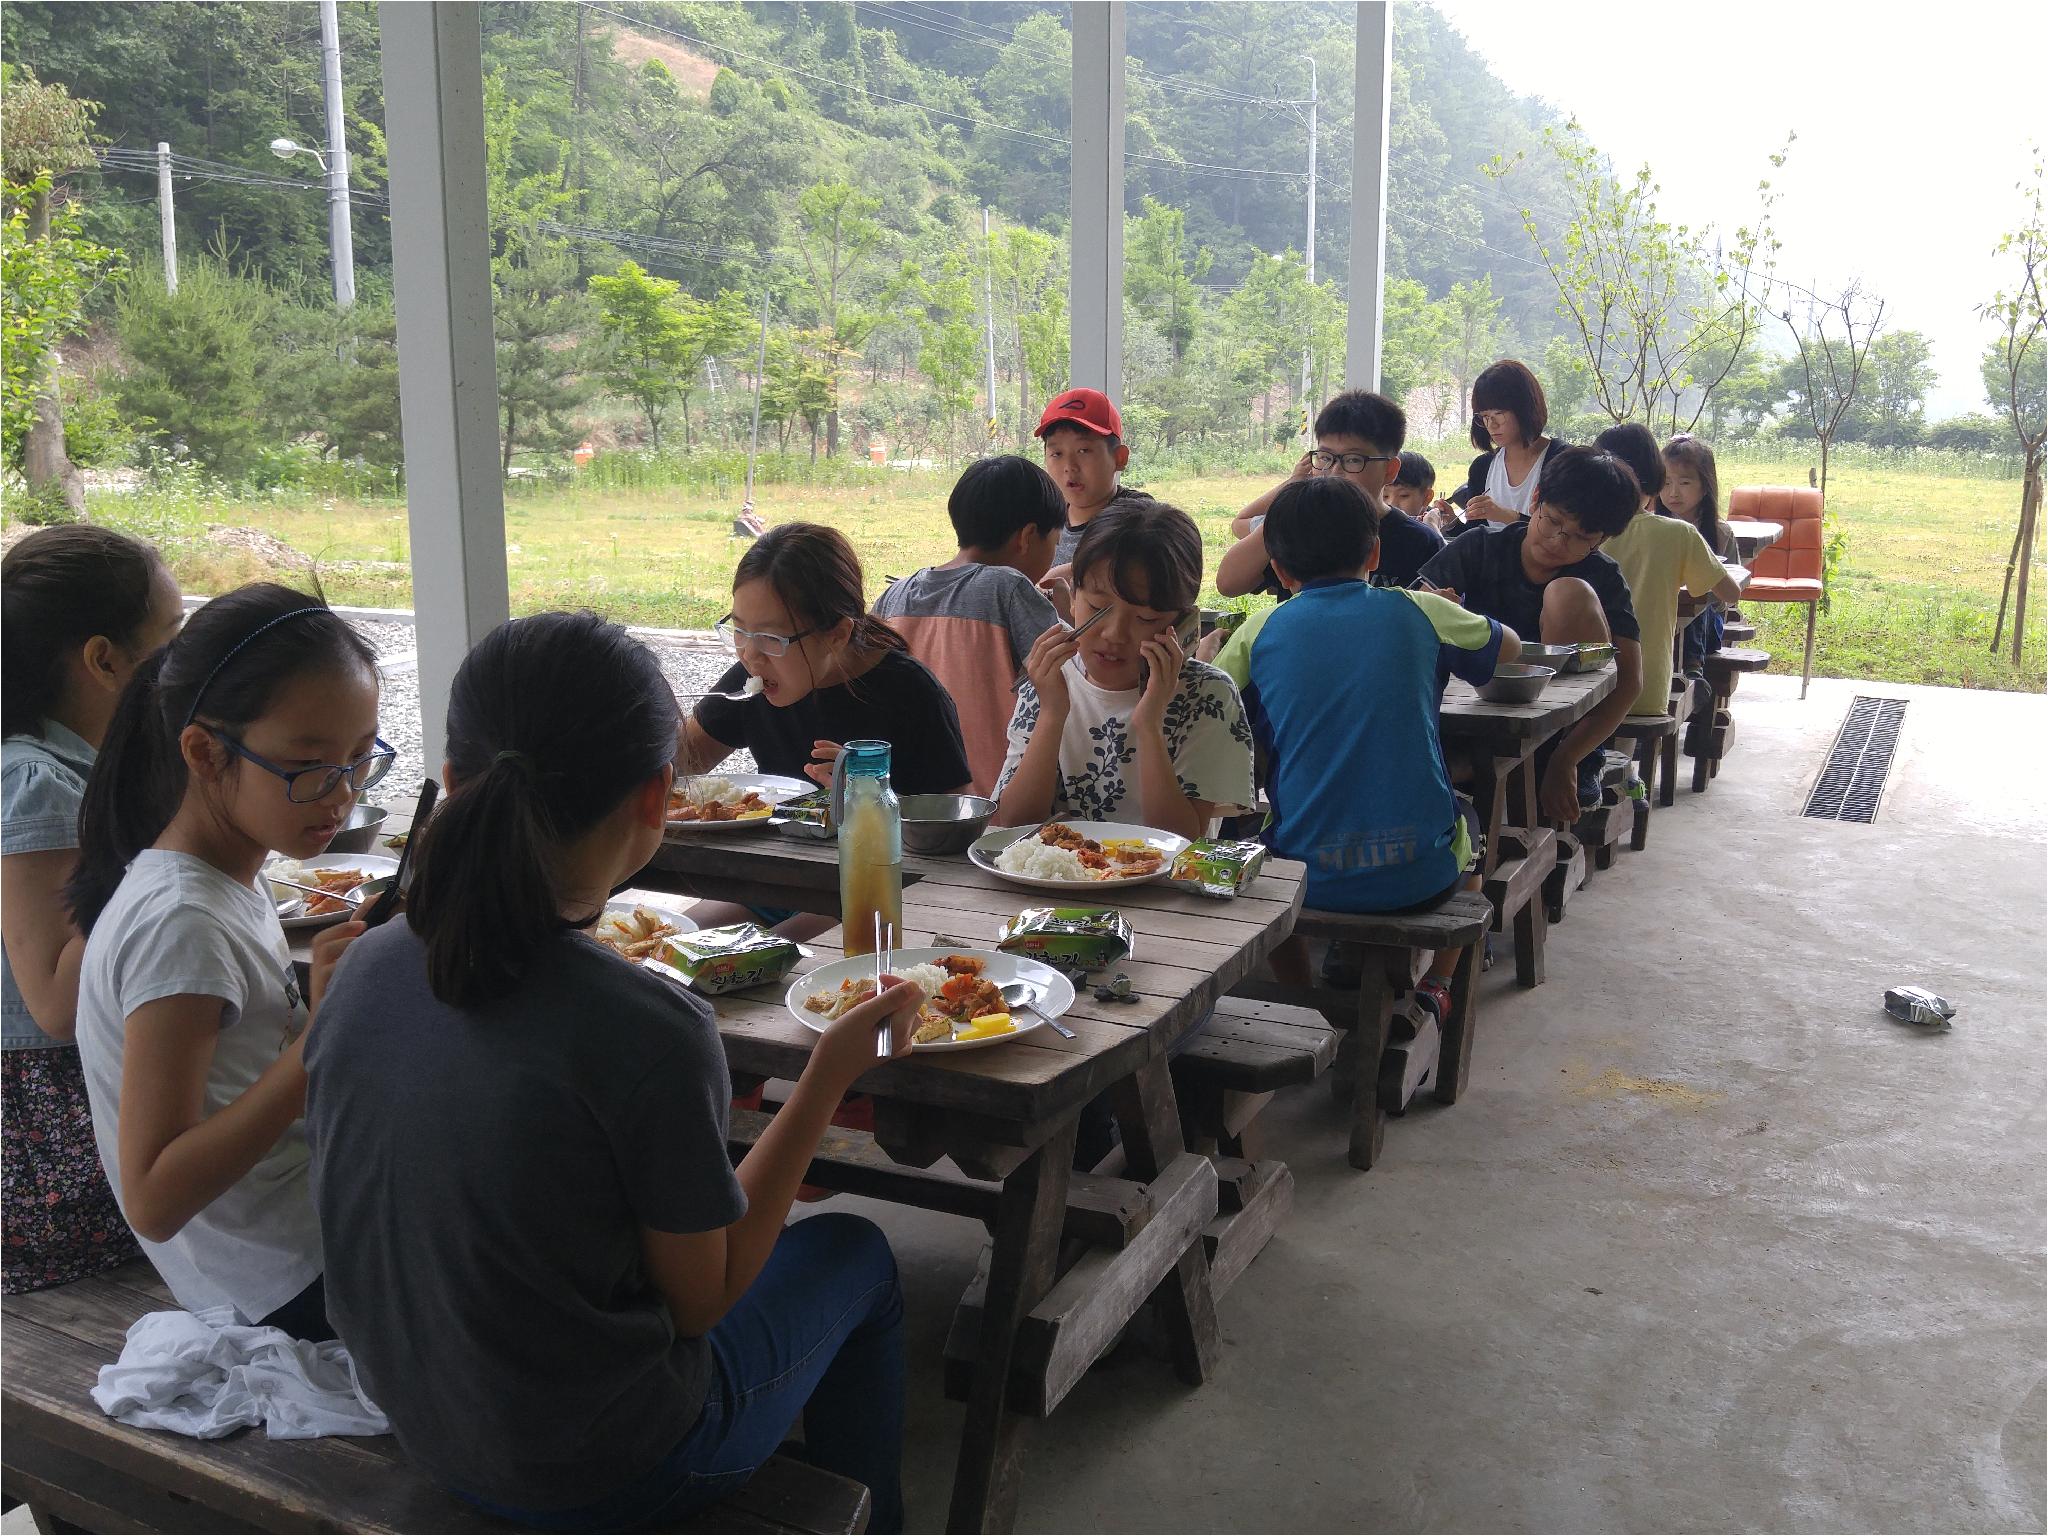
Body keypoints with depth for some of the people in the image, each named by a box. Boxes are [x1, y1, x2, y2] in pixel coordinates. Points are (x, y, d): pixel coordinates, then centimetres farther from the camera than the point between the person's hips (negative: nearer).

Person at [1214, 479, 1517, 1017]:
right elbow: (1509, 644, 20)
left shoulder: (1260, 632, -1)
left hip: (1306, 877, 0)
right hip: (1421, 876, 1)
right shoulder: (1417, 612, 1)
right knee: (1465, 816, 35)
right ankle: (1434, 988, 30)